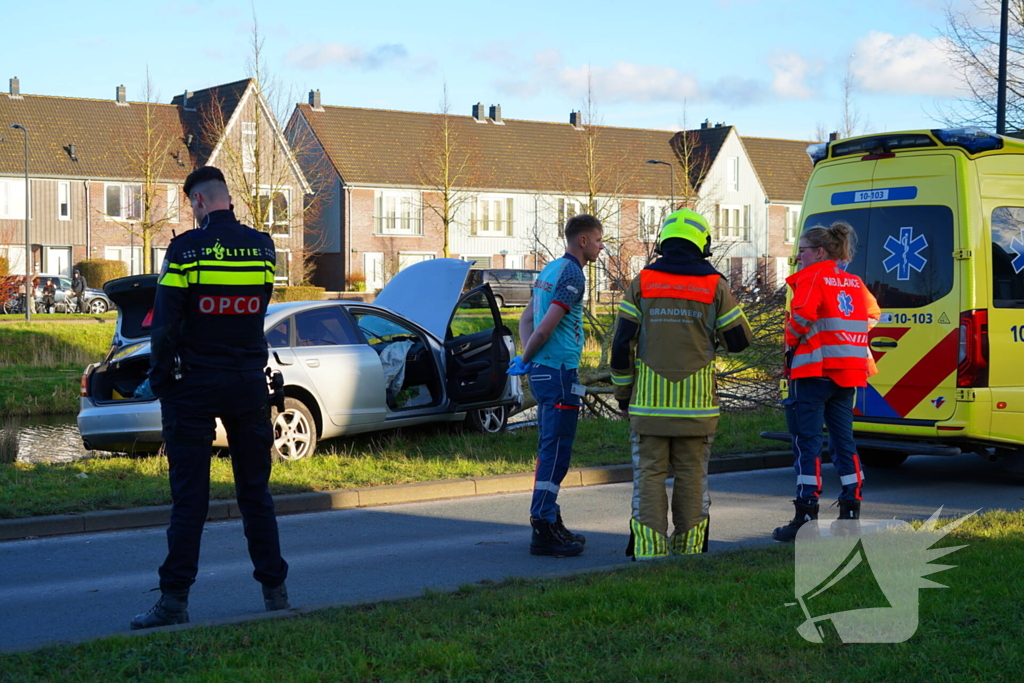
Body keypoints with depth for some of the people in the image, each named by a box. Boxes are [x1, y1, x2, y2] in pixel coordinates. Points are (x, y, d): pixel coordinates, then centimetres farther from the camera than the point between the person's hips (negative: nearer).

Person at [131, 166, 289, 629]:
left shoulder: (186, 249, -10)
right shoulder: (262, 246, 2)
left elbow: (166, 323, -10)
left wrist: (160, 380, 0)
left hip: (195, 383, -4)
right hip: (249, 382, 4)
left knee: (189, 494, -2)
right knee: (255, 491, 11)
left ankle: (175, 599, -2)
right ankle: (274, 591, 14)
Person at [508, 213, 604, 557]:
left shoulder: (550, 269, 16)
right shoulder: (572, 274, -14)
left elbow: (527, 319, 19)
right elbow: (547, 325, -20)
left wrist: (526, 357, 7)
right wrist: (525, 359, -7)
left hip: (542, 371, 10)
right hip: (560, 373, -10)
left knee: (550, 451, 15)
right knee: (556, 453, -8)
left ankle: (550, 522, 23)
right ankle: (543, 531, -7)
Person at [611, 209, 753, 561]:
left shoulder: (642, 282, 0)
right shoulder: (714, 285, -1)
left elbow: (622, 343, -1)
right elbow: (740, 339, 4)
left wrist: (623, 392, 9)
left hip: (649, 399, 0)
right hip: (696, 400, 0)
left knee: (649, 473, 3)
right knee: (691, 473, 10)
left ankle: (649, 548, -1)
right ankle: (688, 548, 13)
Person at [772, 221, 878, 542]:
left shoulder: (812, 278, -8)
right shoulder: (853, 282, 16)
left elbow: (802, 315, -22)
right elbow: (872, 314, 27)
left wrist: (791, 343, -6)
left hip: (814, 370, -7)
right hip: (847, 372, 7)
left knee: (807, 443, -5)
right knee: (843, 440, 12)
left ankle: (806, 518, -8)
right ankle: (850, 515, 14)